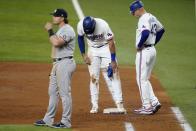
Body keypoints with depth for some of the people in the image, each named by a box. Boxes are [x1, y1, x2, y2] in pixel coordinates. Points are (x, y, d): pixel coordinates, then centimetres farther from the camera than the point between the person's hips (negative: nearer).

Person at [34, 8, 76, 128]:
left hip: (65, 63, -11)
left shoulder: (67, 30, -15)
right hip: (57, 63, 11)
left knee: (65, 93, -7)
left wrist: (50, 31, -16)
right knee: (53, 92, 14)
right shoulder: (60, 30, 18)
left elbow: (56, 43, -28)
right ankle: (48, 119, 20)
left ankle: (66, 122, -3)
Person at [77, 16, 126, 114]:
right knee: (93, 77, -1)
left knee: (113, 75, -10)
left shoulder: (103, 25, -30)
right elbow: (80, 38, 1)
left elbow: (111, 42, -21)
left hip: (106, 48, -3)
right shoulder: (80, 25, -20)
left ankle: (119, 104, -12)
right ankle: (94, 105, 4)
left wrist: (113, 60, -20)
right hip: (92, 50, 3)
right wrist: (83, 55, -3)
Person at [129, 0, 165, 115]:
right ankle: (154, 102, 8)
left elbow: (145, 33, -34)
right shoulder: (152, 17, 14)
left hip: (144, 51, -10)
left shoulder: (144, 19, -17)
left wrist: (139, 45, -19)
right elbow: (161, 29, 27)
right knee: (144, 79, 16)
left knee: (142, 80, -3)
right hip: (152, 50, 10)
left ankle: (147, 107, -2)